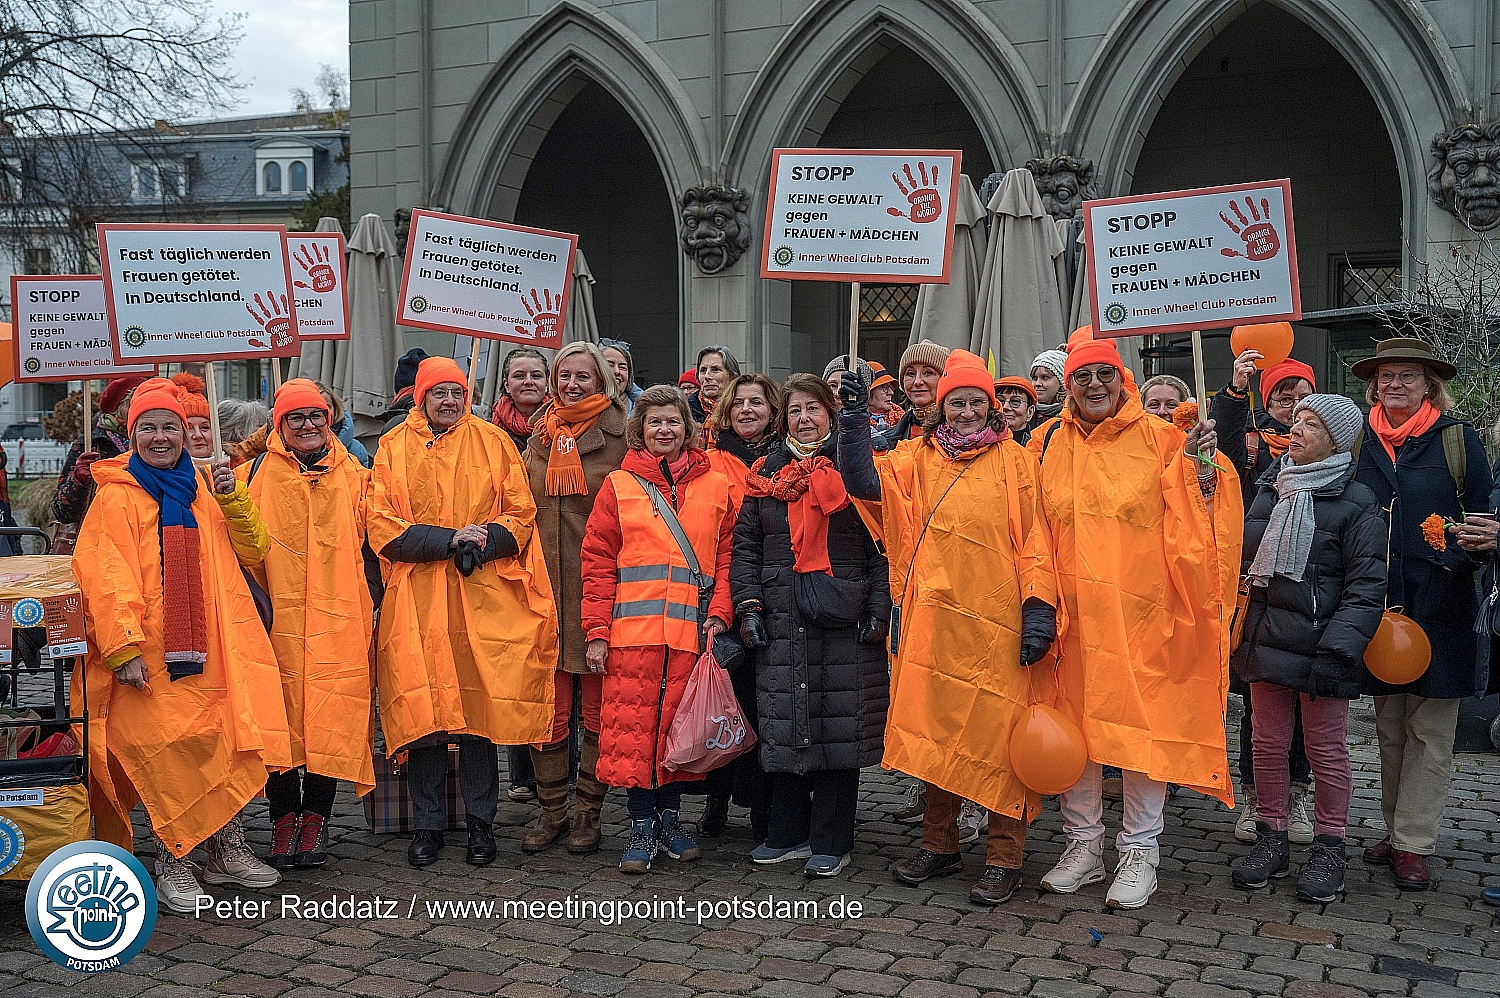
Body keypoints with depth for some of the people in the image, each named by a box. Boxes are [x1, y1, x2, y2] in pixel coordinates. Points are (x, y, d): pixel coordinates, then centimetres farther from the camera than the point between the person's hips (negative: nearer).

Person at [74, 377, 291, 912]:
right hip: (150, 652, -5)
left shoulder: (202, 488, 14)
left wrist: (231, 497, -5)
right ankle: (171, 863, 12)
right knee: (162, 753, -3)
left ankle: (227, 850, 22)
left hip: (209, 646, 5)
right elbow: (107, 578, -10)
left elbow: (252, 550, 10)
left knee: (222, 746, 8)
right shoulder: (117, 496, -2)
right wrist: (123, 646, -19)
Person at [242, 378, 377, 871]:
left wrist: (371, 609, 11)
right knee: (280, 719, 3)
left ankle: (316, 817, 15)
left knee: (331, 720, 1)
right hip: (278, 621, -1)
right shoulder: (257, 473, 6)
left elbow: (367, 545, 15)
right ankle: (284, 817, 18)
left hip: (338, 623, 1)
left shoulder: (354, 475, 11)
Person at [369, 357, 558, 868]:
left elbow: (520, 513, 6)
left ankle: (481, 824, 14)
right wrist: (449, 539, -13)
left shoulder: (493, 442, 10)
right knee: (422, 709, 0)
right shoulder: (394, 447, 7)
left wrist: (484, 540, -14)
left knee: (480, 707, 1)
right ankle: (427, 826, 14)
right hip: (417, 599, 0)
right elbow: (381, 526, -1)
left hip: (482, 597, 0)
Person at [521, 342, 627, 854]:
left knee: (597, 708, 5)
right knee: (548, 709, 5)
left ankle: (588, 813, 17)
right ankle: (550, 810, 18)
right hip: (546, 588, 4)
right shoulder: (541, 438, 14)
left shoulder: (620, 438, -1)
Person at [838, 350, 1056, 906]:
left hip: (994, 621, -3)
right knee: (934, 731, 10)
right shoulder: (918, 458, 12)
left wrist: (1038, 609, -10)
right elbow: (865, 481, -4)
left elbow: (1033, 541, -1)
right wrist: (853, 418, -14)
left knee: (997, 733, -2)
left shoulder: (1013, 461, 4)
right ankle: (939, 845, 25)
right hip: (932, 619, 3)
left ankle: (1004, 859, 10)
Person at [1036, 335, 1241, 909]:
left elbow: (1189, 518, -5)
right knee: (1074, 721, 8)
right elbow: (1041, 533, 11)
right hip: (1074, 611, 3)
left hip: (1141, 611, -3)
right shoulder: (1055, 446, 8)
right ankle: (1083, 844, 23)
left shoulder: (1157, 438, -1)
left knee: (1143, 722, 1)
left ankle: (1139, 851, 16)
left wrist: (1198, 465, -21)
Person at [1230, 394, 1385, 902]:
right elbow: (1244, 556, 19)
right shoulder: (1269, 489, 9)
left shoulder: (1356, 503, -7)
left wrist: (1336, 651, -18)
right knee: (1268, 743, 11)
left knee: (1327, 750, 5)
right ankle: (1272, 841, 24)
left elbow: (1366, 587, -10)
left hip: (1320, 645, -5)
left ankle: (1329, 850, 19)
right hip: (1266, 639, 5)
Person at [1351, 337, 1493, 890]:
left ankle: (1413, 843, 7)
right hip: (1379, 605, 3)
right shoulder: (1359, 442, 9)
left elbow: (1482, 518, 2)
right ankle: (1395, 830, 23)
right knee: (1389, 727, 12)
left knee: (1429, 731, 1)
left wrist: (1460, 559, -16)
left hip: (1440, 608, -3)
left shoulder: (1457, 439, 1)